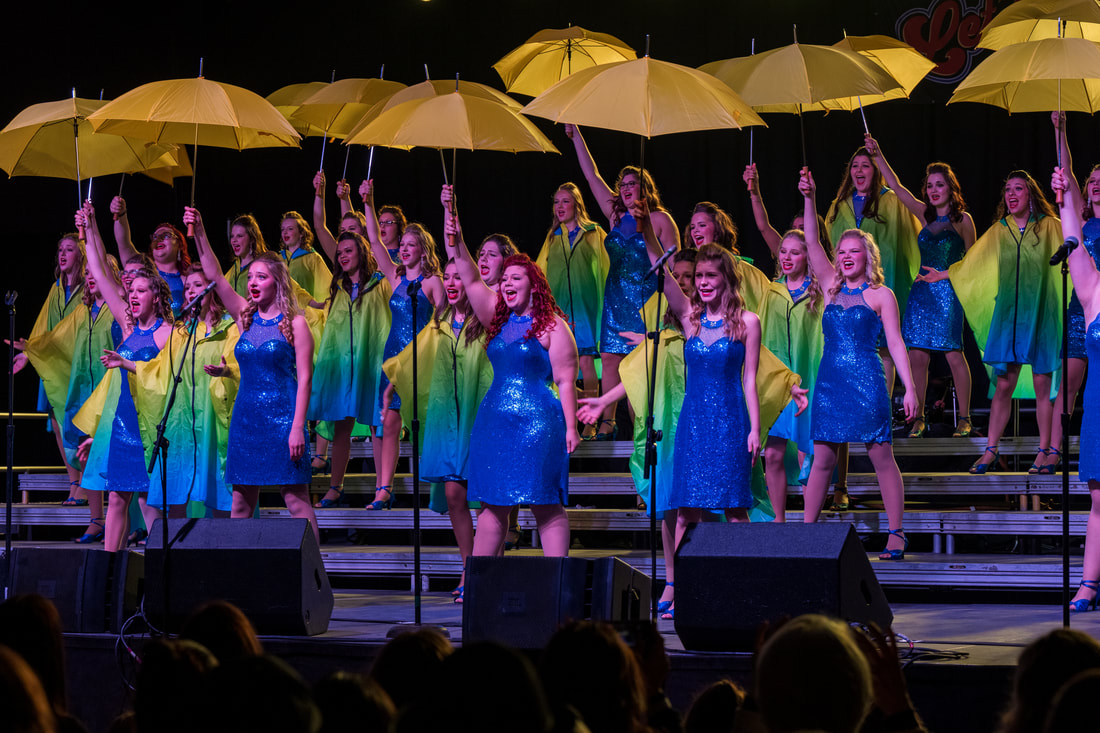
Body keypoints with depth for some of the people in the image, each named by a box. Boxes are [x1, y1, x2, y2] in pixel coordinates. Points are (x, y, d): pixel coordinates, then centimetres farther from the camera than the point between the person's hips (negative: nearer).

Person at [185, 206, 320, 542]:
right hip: (246, 414, 5)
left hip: (282, 416, -5)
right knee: (241, 501, 5)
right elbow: (215, 277, 4)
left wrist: (297, 426, -14)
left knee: (296, 498, -6)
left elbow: (304, 377, -7)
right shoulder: (245, 317, 10)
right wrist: (200, 234, -7)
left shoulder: (295, 324, -3)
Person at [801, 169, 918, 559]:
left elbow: (895, 342, 0)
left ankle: (896, 533, 4)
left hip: (867, 381, -4)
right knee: (822, 458, 3)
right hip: (830, 381, 4)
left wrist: (909, 387, -6)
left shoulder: (880, 295, 3)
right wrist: (809, 199, -2)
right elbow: (812, 243, 8)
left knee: (882, 457, -1)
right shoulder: (832, 289, 13)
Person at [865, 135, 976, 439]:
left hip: (950, 292, -4)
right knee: (917, 355, -1)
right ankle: (918, 418, 6)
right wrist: (877, 156, -1)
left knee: (954, 354, -6)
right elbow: (897, 187, 6)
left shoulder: (962, 219, 1)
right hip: (922, 291, 4)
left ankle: (964, 418, 2)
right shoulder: (925, 215, 10)